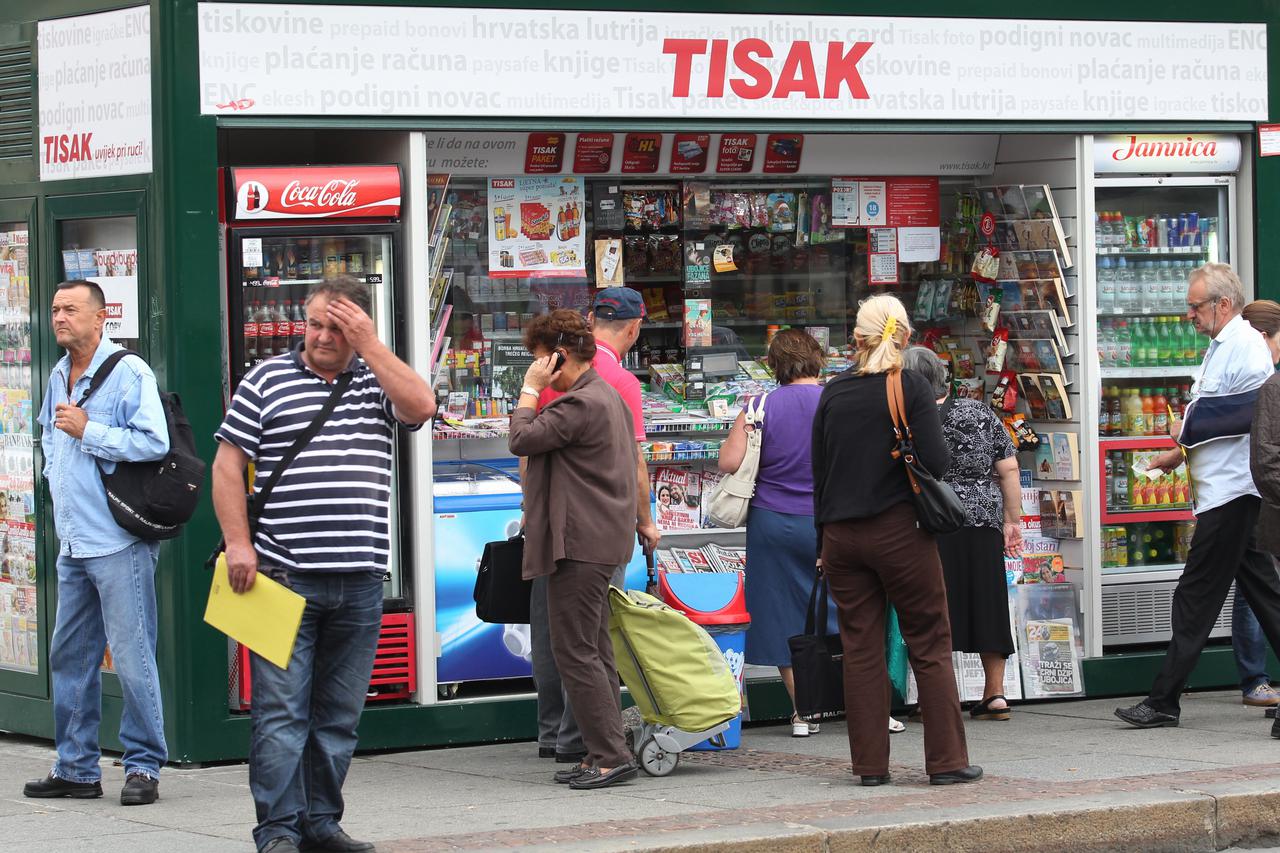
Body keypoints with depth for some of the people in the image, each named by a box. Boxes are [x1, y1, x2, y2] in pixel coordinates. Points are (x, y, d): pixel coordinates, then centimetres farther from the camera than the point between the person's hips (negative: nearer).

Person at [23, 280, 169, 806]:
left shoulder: (128, 373, -9)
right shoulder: (58, 377, 16)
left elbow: (154, 442, -19)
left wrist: (88, 432, -16)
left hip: (119, 542, -8)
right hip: (72, 542, 8)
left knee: (132, 656, -6)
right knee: (69, 655, 10)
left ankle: (143, 766, 0)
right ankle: (76, 768, 16)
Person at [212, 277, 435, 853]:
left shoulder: (377, 381, 11)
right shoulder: (268, 380, 4)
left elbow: (421, 407, -10)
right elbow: (227, 465, 3)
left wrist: (369, 345, -8)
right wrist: (238, 543, -6)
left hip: (359, 582, 3)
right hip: (284, 576, -3)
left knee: (340, 714, 9)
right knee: (281, 710, -6)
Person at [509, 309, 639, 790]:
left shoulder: (580, 404, -17)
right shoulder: (610, 399, 18)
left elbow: (522, 439, -17)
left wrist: (530, 388, -5)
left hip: (579, 546, -11)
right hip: (602, 542, 11)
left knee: (575, 651, -8)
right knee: (594, 651, 12)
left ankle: (611, 755, -10)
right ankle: (605, 755, 14)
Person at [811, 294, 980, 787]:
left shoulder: (833, 393, 5)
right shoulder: (911, 387, -7)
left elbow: (819, 470, 10)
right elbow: (937, 463, -13)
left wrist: (823, 537, 18)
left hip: (842, 535, 4)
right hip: (900, 529, -4)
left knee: (861, 650, 7)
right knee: (930, 646, 4)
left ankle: (870, 764, 8)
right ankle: (946, 760, 3)